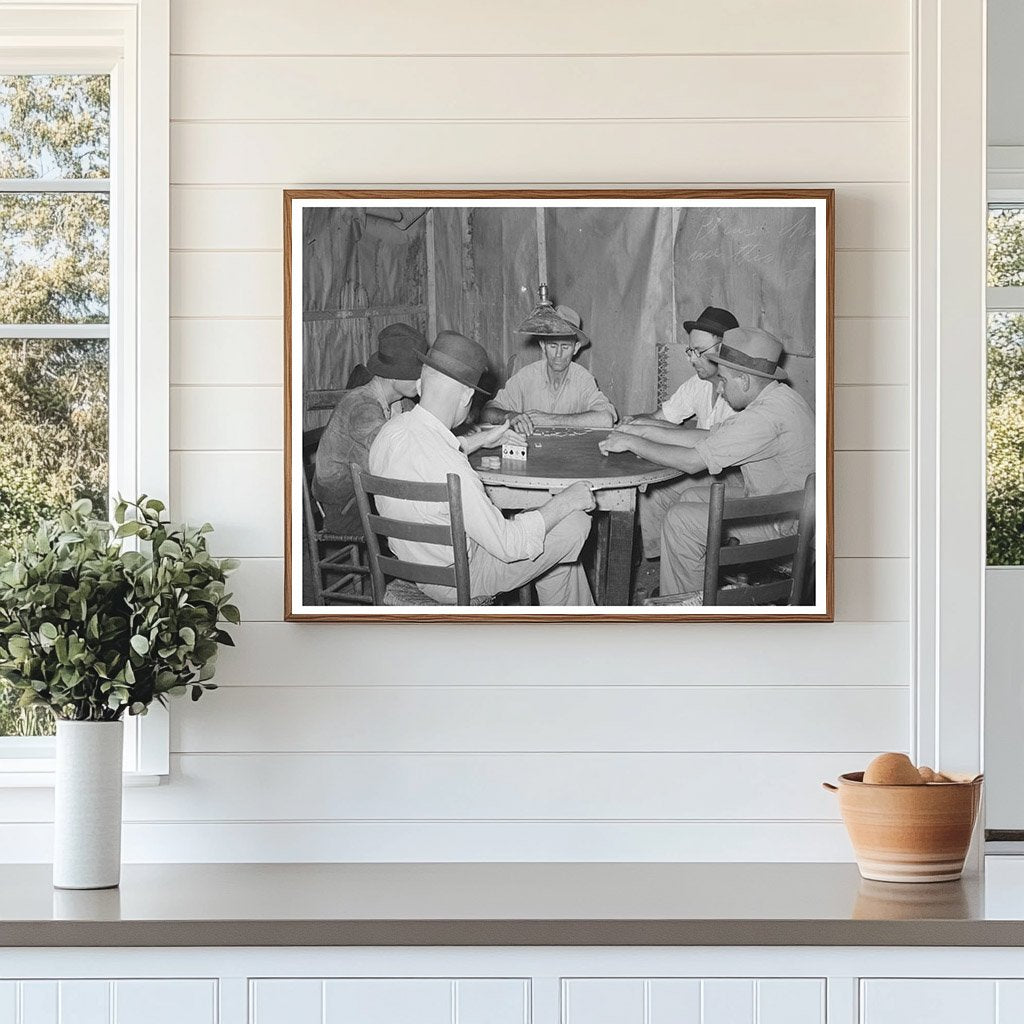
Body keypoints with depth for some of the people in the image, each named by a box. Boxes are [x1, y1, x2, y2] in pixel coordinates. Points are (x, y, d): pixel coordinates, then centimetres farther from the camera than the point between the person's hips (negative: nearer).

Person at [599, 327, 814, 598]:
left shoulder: (766, 417, -26)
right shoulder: (777, 398, 7)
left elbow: (692, 461, -24)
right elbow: (710, 438, 13)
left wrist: (633, 443, -12)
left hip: (784, 531, -10)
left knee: (680, 519, -8)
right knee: (691, 497, 17)